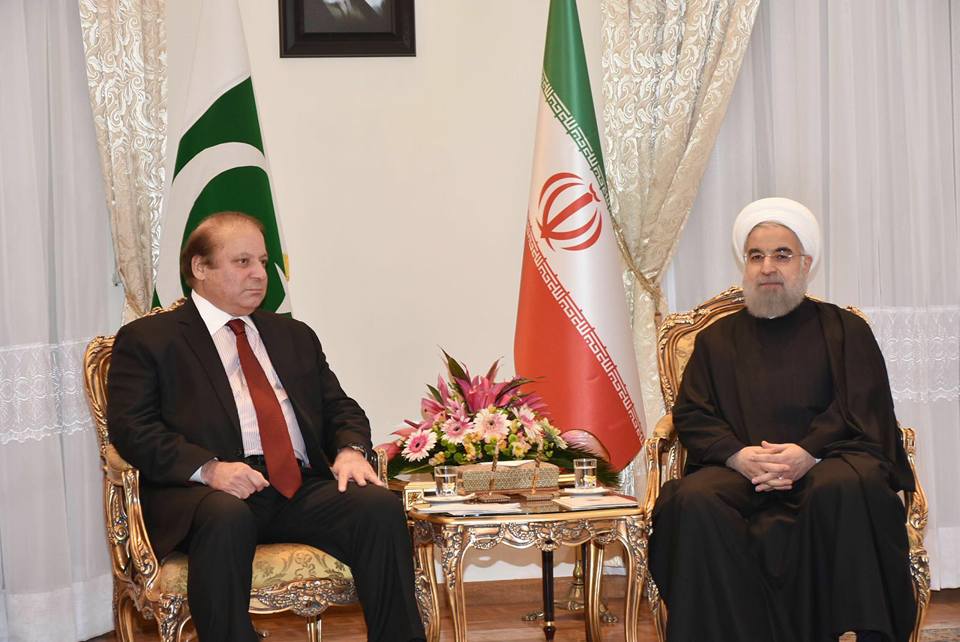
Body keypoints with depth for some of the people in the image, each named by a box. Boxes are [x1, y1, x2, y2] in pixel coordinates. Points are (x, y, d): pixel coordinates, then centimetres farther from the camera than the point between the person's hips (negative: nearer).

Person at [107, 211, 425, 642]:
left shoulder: (295, 336, 27)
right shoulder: (147, 339, 10)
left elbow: (340, 408, 24)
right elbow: (130, 427, -2)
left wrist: (350, 449, -1)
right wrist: (207, 468, -18)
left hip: (301, 489, 5)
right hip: (208, 493, -4)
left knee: (379, 506, -24)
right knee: (225, 517, -39)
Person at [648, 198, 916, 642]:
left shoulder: (845, 331, 16)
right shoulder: (717, 339, 23)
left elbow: (864, 411, 3)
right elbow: (691, 415, 10)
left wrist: (809, 452, -17)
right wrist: (738, 455, -12)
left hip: (826, 462, -1)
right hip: (739, 469, 2)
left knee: (843, 489, -38)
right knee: (695, 501, -32)